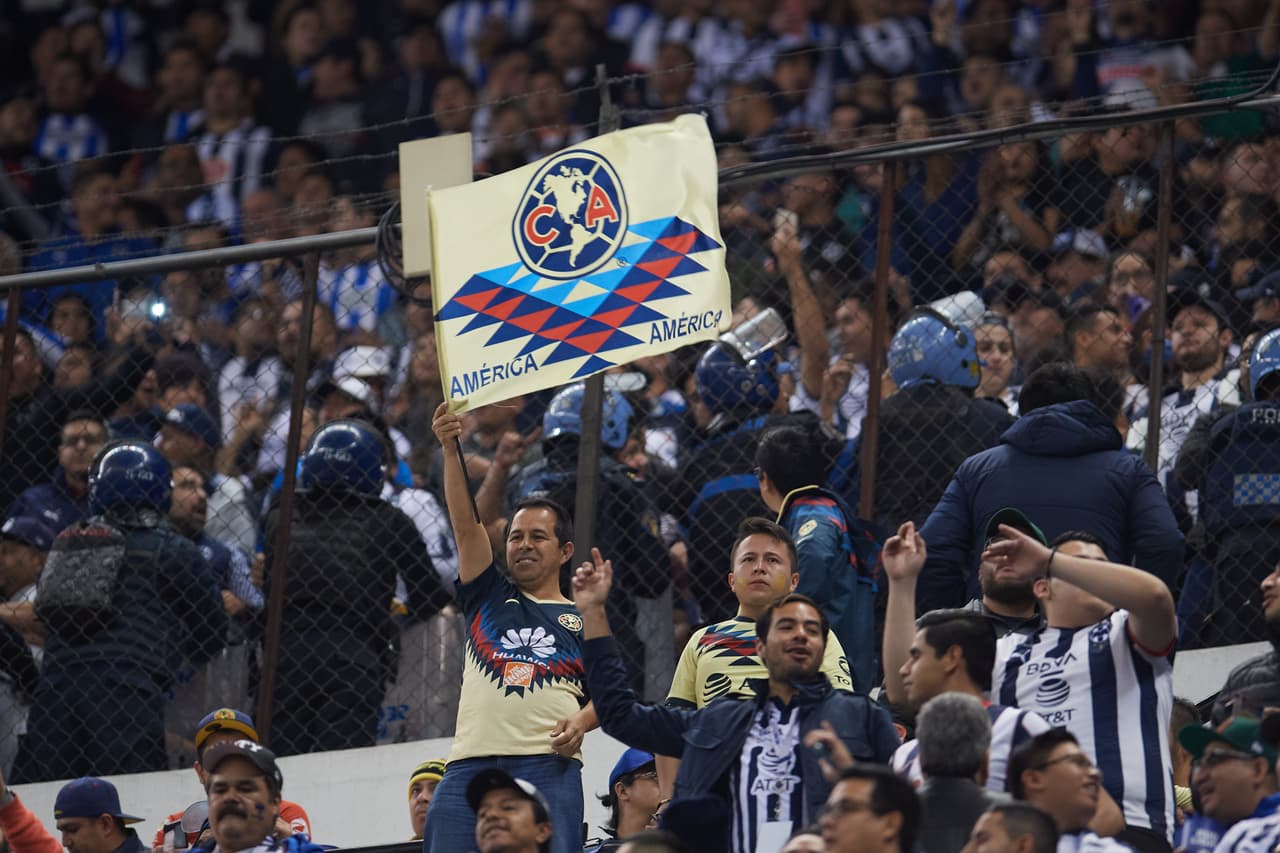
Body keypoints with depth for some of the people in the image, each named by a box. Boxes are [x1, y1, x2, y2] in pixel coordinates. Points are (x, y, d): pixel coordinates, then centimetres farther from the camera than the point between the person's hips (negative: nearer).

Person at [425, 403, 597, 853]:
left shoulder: (584, 620, 19)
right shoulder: (487, 599, 23)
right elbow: (465, 524, 11)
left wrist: (582, 720, -10)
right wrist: (451, 449, 0)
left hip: (547, 766, -2)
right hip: (469, 765, 2)